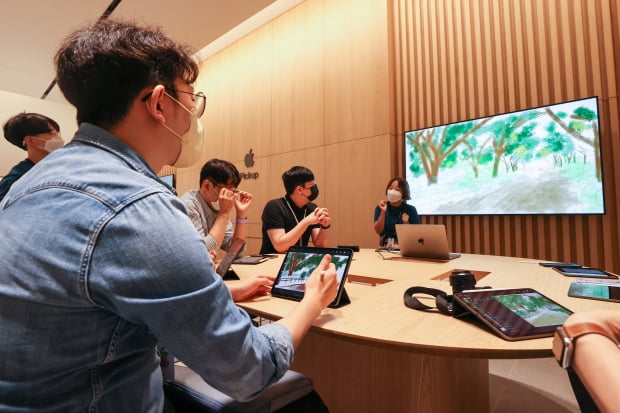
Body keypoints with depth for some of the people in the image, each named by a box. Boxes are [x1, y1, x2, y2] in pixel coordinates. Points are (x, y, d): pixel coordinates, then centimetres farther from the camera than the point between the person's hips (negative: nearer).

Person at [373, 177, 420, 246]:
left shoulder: (411, 210, 2)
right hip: (385, 247, -1)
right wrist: (383, 212, -17)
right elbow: (378, 231, -8)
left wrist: (406, 223, -13)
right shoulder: (380, 208, 3)